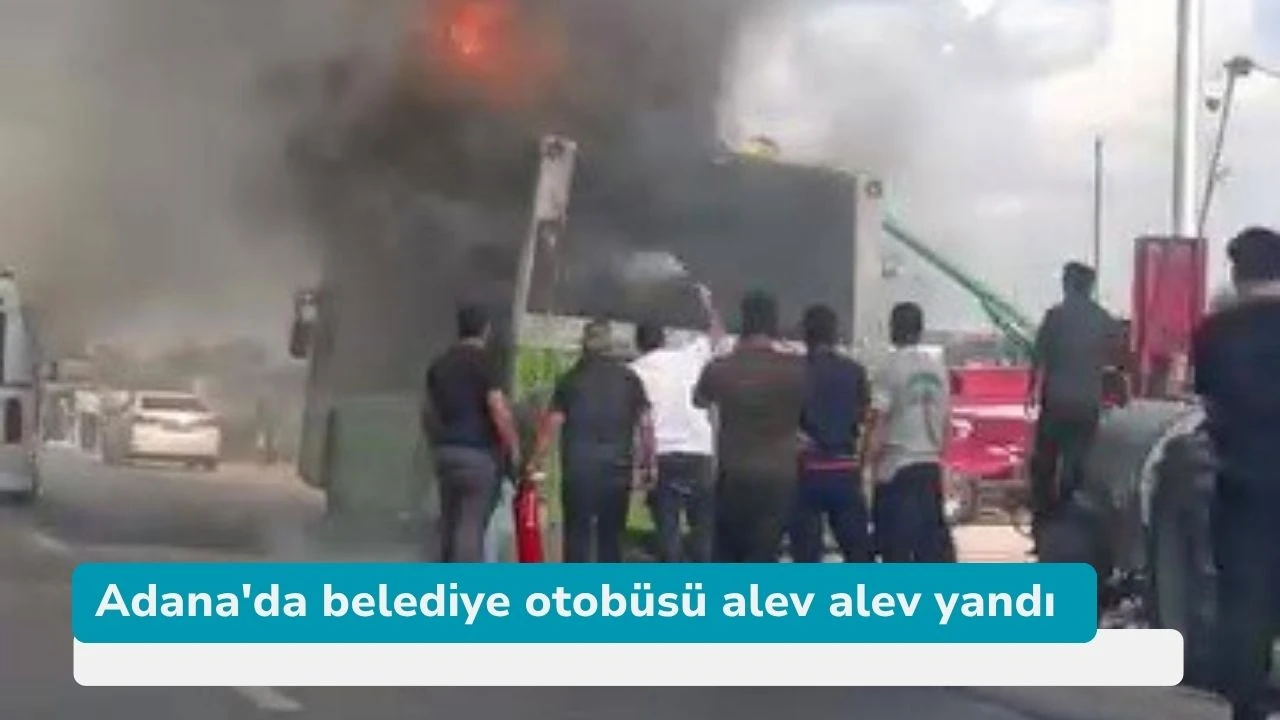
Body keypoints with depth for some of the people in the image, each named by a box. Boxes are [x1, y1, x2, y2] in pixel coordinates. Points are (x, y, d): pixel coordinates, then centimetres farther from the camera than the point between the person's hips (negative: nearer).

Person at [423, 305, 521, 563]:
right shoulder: (484, 362, -10)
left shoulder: (440, 364, 12)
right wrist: (513, 447, -8)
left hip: (445, 451, 7)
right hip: (478, 452, -7)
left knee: (450, 521, 14)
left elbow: (428, 410, 18)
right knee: (472, 525, -7)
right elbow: (498, 410, -18)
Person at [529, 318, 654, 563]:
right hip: (618, 466, 2)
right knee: (612, 534, 9)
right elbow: (645, 424, 3)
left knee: (577, 533, 1)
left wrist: (536, 460, 0)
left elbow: (552, 423, -3)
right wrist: (648, 464, 8)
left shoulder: (571, 378, 3)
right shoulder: (629, 378, 8)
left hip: (579, 466, -1)